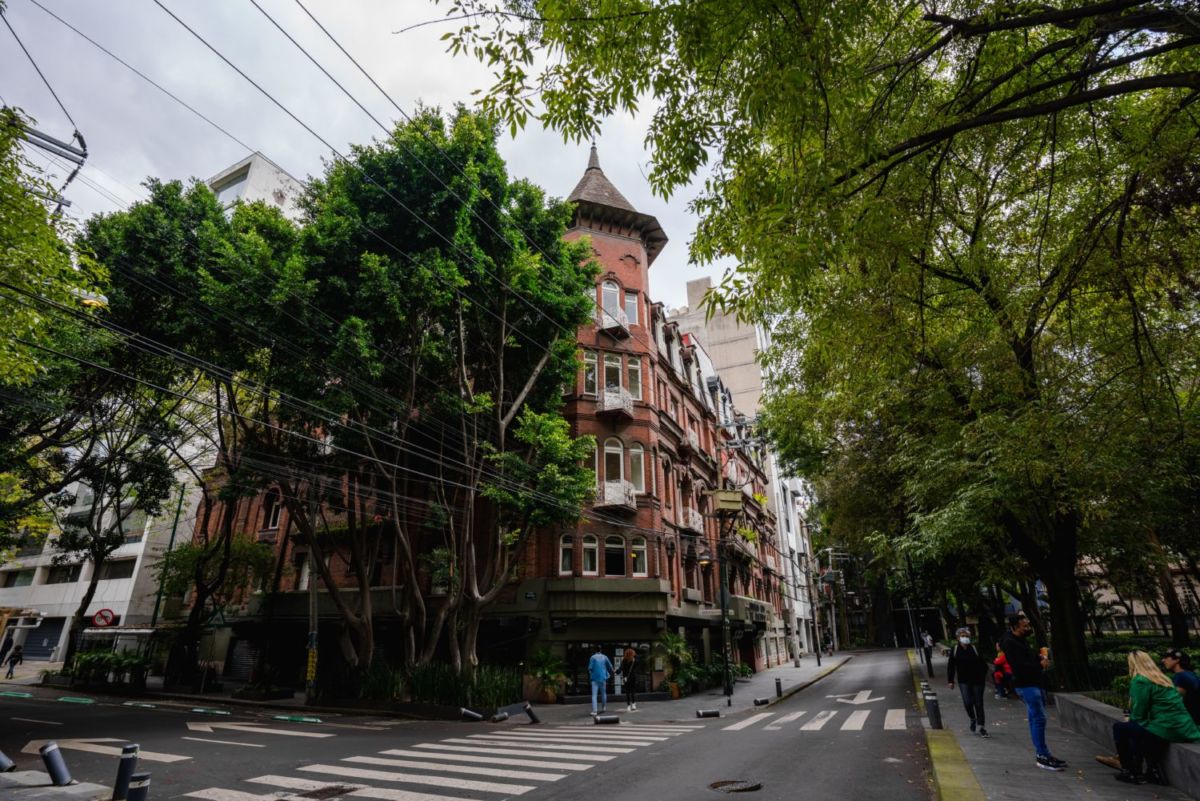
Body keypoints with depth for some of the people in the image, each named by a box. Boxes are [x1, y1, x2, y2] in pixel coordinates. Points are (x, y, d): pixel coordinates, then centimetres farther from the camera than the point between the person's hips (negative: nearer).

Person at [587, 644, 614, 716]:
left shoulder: (593, 657, -4)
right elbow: (610, 667, 4)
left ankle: (594, 711, -12)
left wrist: (590, 675, 11)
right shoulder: (605, 657, 2)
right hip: (603, 678, 2)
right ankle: (604, 707, 33)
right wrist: (610, 674, 21)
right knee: (603, 693, 21)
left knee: (594, 695, -3)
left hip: (595, 678, -2)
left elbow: (590, 668, -8)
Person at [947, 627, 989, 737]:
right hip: (963, 681, 0)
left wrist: (983, 677, -1)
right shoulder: (955, 649, -2)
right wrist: (950, 680, 0)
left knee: (978, 703, 4)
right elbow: (951, 666, 2)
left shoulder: (975, 648, -4)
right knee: (968, 702, -8)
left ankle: (982, 727, 17)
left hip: (977, 680, 0)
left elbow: (983, 664, 5)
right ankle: (972, 719, 21)